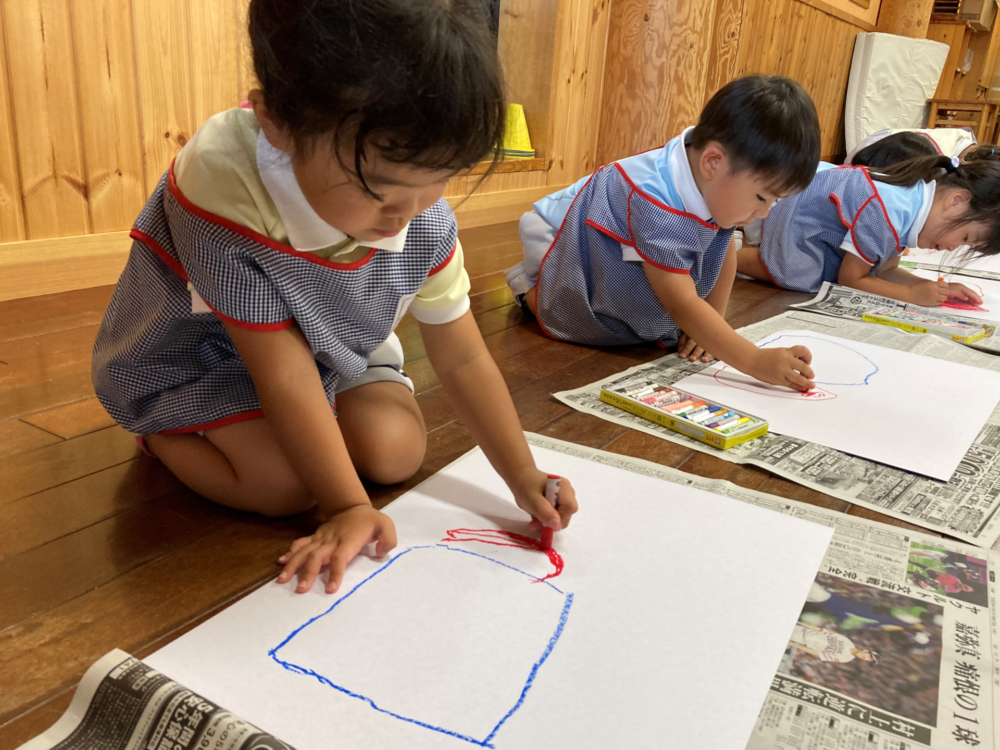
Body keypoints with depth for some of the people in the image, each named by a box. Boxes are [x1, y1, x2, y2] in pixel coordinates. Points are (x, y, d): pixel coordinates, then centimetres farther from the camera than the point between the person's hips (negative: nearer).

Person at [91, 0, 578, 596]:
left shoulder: (427, 220, -23)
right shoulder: (221, 188, -39)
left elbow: (463, 359, -13)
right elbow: (286, 376, -33)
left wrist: (525, 480, -15)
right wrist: (346, 506, -28)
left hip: (330, 346, 5)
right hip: (192, 359, -4)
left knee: (397, 451, -13)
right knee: (285, 483, -23)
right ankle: (164, 433, 7)